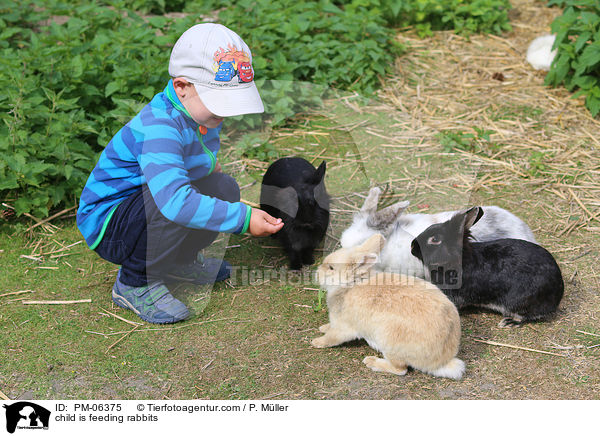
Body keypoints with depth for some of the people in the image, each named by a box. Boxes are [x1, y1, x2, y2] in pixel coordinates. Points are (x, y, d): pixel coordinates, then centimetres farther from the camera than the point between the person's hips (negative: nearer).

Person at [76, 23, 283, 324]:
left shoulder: (199, 110, -3)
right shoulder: (159, 128, -33)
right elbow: (174, 199, -46)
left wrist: (208, 165, 2)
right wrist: (244, 219, -44)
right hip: (105, 223, -9)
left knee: (224, 188, -3)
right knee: (179, 210, -35)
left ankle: (176, 260, 15)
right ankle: (134, 283, -12)